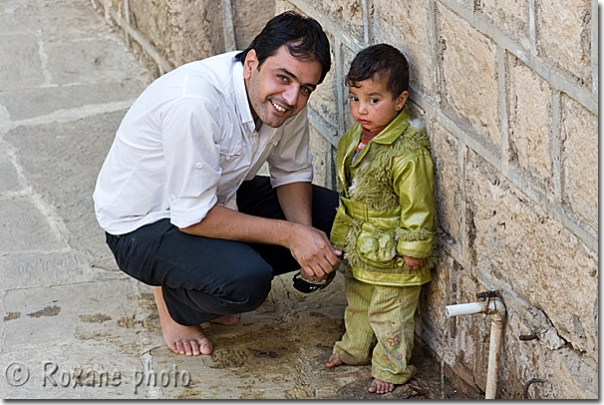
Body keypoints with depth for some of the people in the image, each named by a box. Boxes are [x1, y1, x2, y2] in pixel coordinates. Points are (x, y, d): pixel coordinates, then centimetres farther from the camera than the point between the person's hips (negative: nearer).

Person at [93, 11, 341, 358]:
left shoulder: (289, 98, -13)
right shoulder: (194, 103, -36)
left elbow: (292, 172, 2)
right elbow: (193, 217, -31)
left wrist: (305, 232, -18)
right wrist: (290, 235, -29)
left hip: (221, 196, 8)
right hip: (145, 224, -8)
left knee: (332, 217, -3)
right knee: (246, 282, -32)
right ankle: (174, 298, 1)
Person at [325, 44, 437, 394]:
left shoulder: (409, 153, -28)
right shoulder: (354, 140, 0)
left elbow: (418, 207, -23)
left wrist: (413, 250, -19)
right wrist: (343, 234, 19)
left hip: (392, 254, -8)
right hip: (359, 247, 8)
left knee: (389, 314, 6)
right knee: (358, 303, 27)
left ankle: (392, 368, 24)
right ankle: (355, 349, 46)